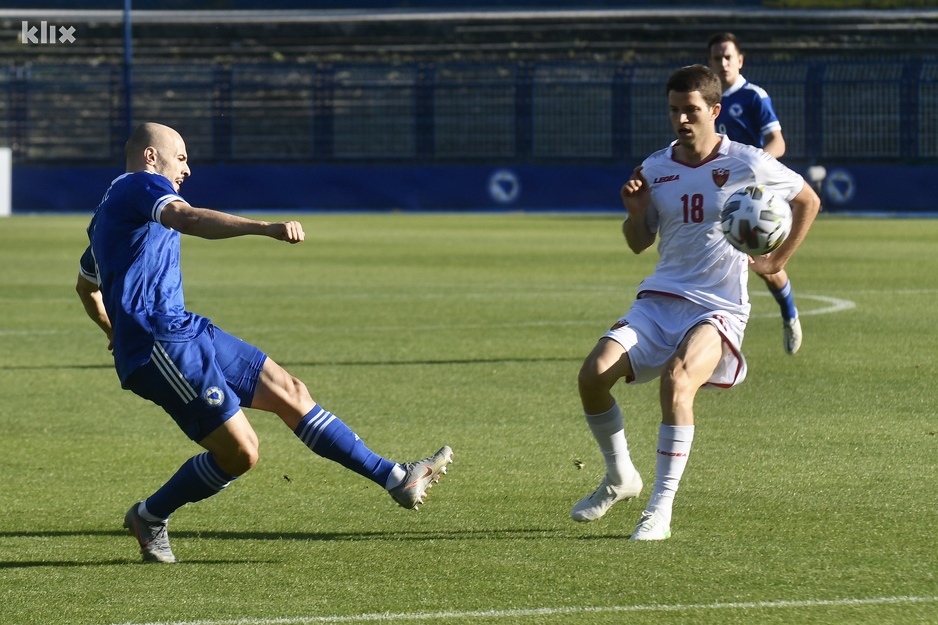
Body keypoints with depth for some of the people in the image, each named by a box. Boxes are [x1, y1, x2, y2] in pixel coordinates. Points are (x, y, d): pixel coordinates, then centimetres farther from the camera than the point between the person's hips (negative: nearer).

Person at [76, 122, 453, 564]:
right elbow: (187, 219, -30)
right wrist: (266, 228, -41)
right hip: (162, 342, -11)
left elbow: (86, 286, 39)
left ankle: (395, 478, 8)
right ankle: (150, 517, 11)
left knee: (290, 392, 8)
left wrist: (118, 334, 57)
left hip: (186, 332, 11)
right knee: (240, 452, -11)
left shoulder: (108, 211, 24)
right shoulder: (141, 185, -7)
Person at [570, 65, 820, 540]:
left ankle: (661, 509, -26)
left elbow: (808, 200, 12)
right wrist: (635, 212, -3)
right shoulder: (655, 169, 7)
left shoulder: (747, 165, -4)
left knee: (676, 378, -34)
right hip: (660, 300, 5)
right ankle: (620, 478, 8)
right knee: (593, 374, -18)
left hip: (719, 308, -4)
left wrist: (778, 261, 7)